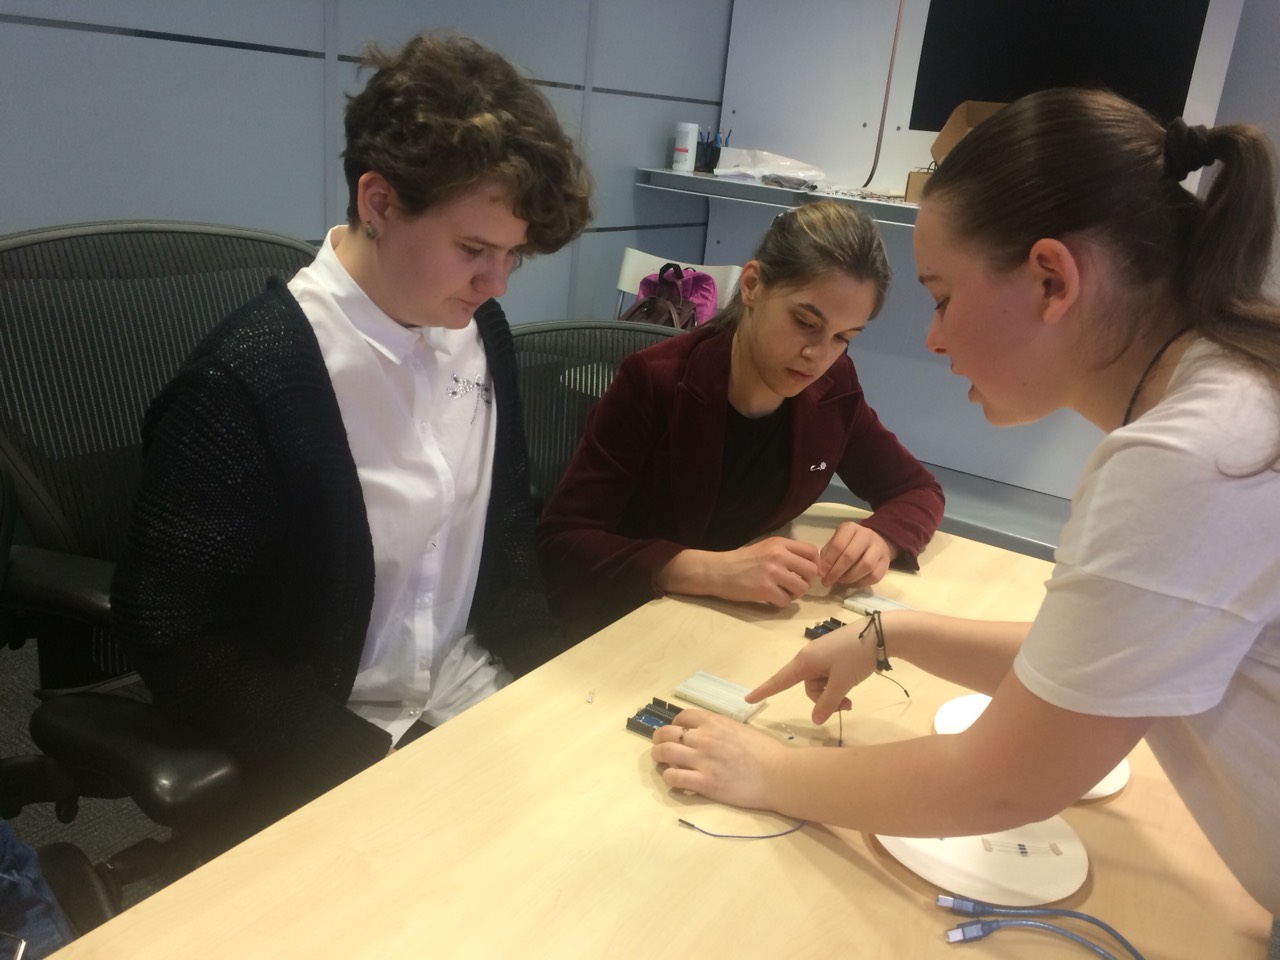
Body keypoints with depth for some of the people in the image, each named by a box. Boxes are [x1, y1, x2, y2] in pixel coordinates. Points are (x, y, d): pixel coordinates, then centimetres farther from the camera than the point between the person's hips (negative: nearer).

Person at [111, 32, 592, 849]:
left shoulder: (481, 330, -3)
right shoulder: (244, 380, -22)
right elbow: (176, 637, -15)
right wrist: (378, 766, -18)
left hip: (470, 687, 6)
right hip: (329, 750, -5)